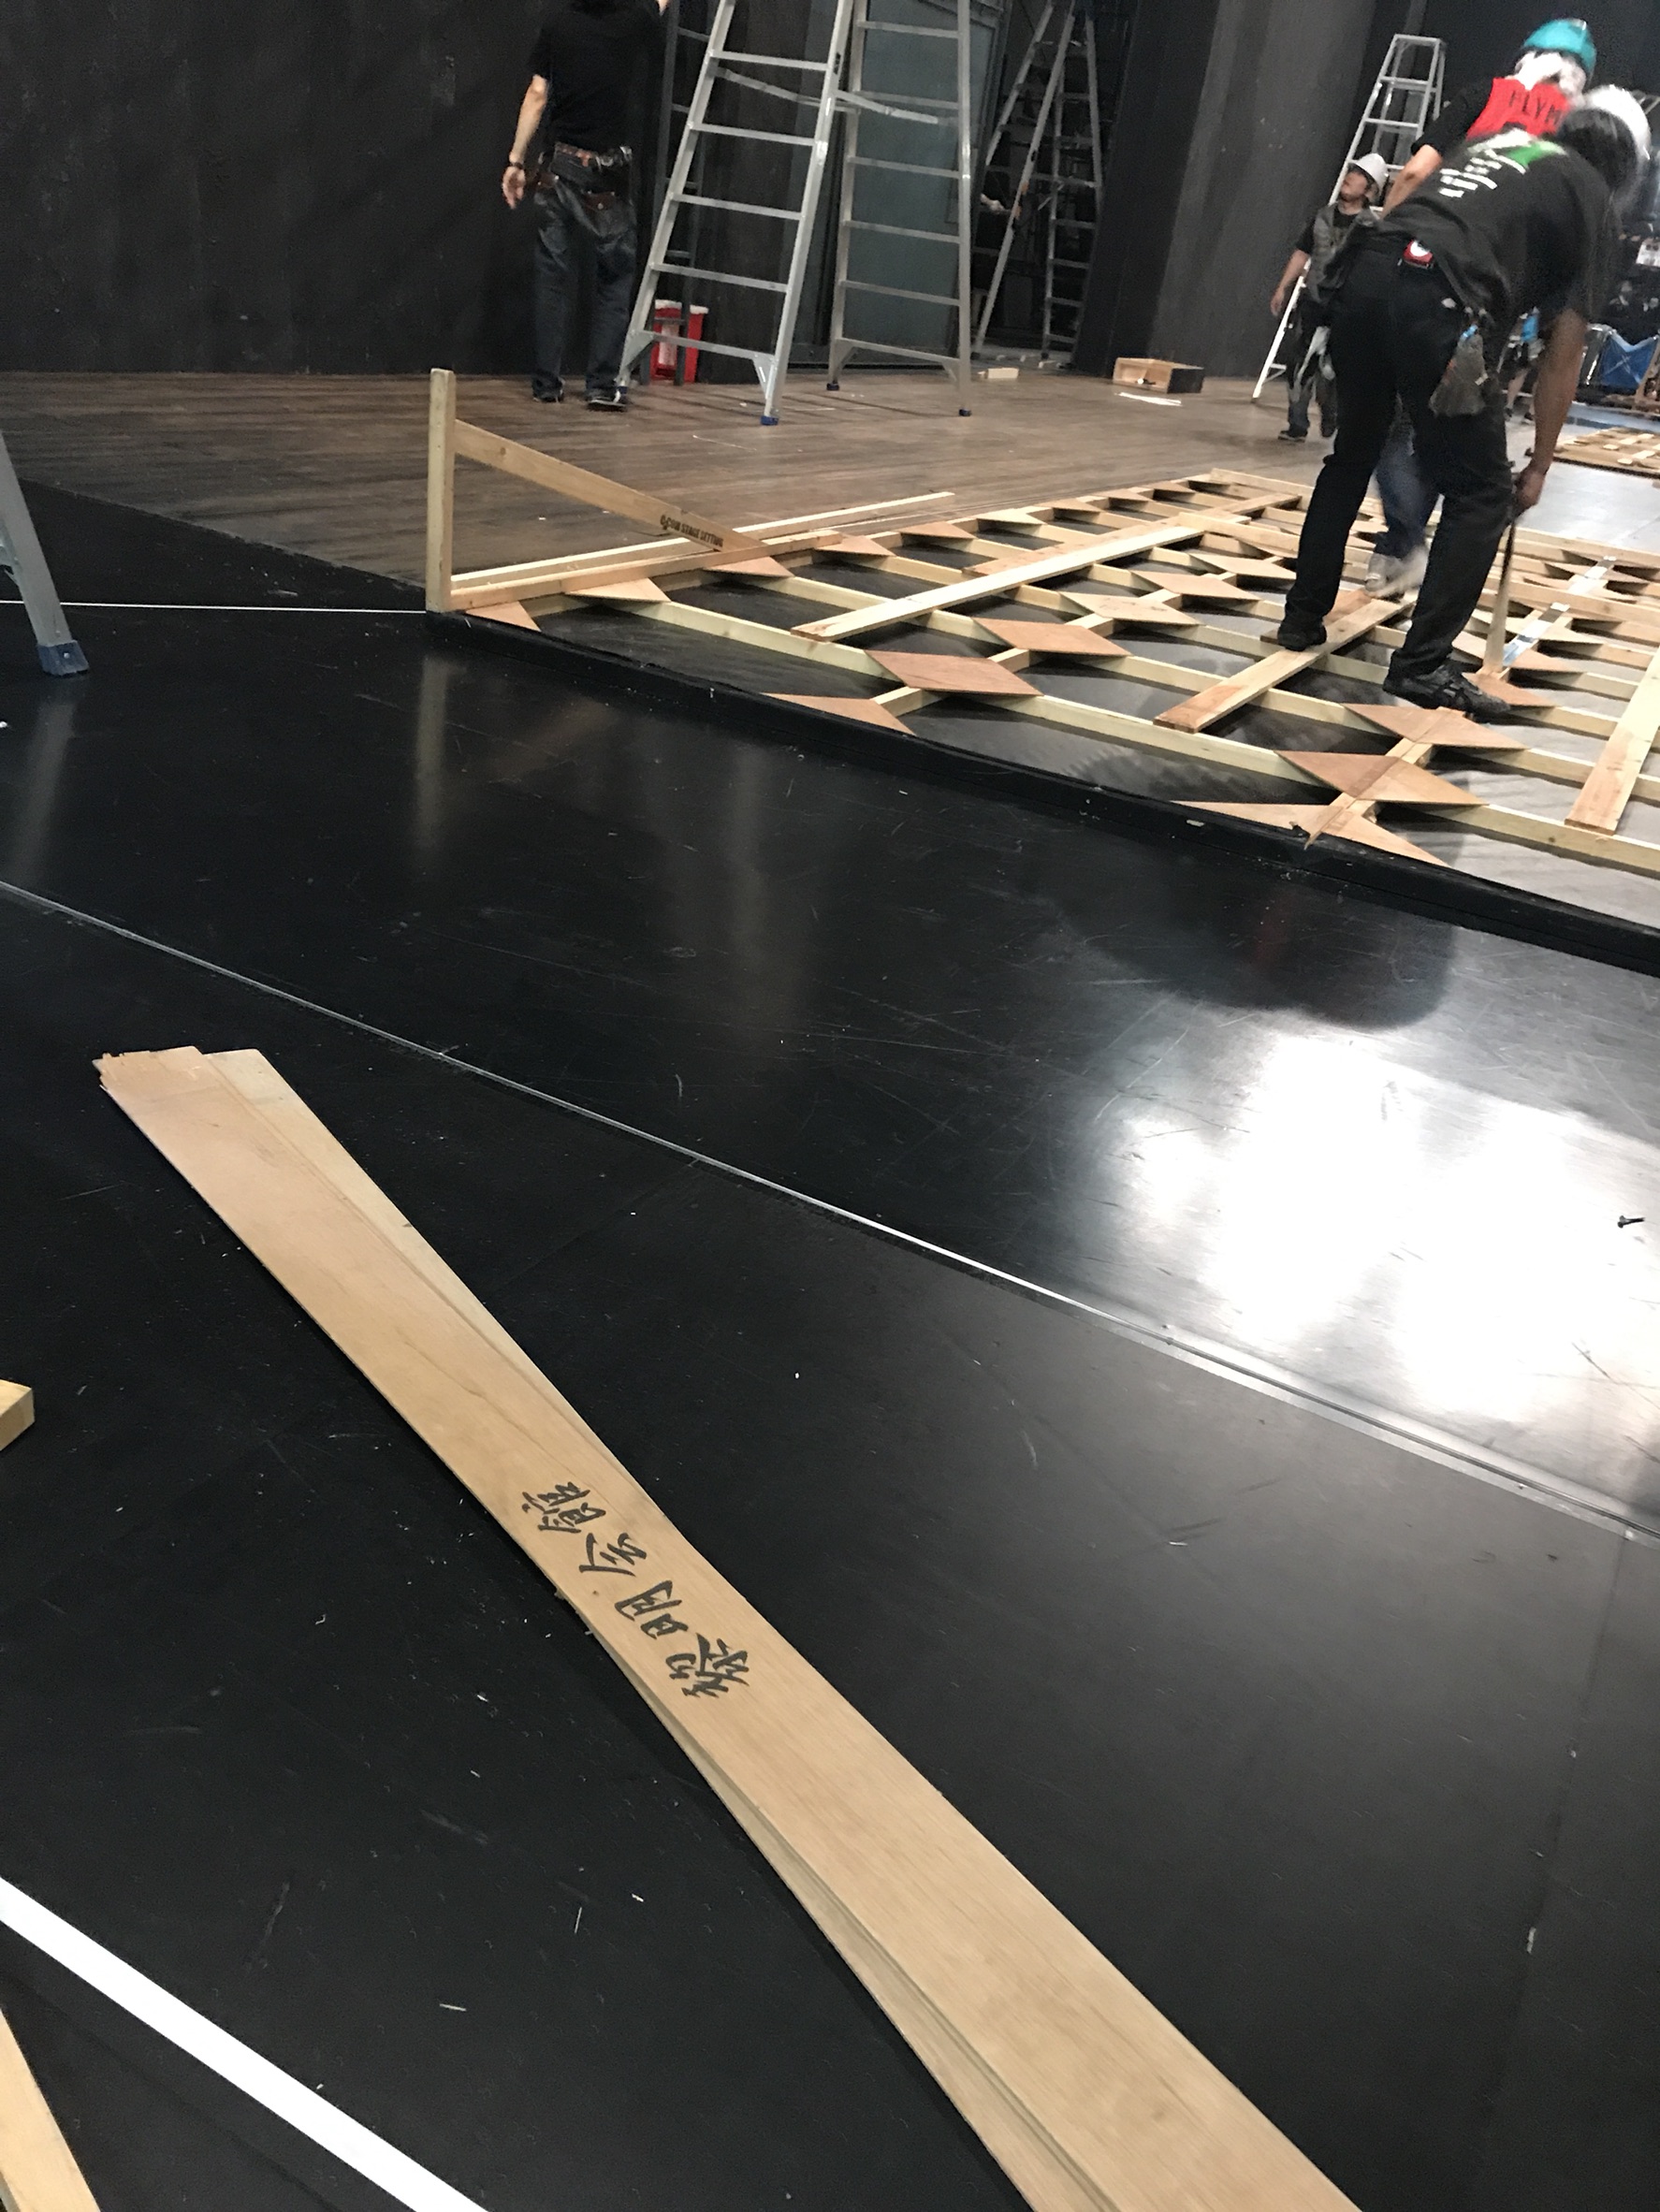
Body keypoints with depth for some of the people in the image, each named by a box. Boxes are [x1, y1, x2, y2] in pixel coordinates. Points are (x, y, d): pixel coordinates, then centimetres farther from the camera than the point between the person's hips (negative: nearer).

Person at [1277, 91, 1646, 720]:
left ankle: (1303, 618, 27)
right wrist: (1538, 466, 23)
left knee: (1351, 456, 23)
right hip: (1438, 299, -5)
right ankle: (1423, 665, -1)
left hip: (1363, 269, 6)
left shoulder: (1491, 140, 32)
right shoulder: (1593, 201, 17)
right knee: (1481, 493, 5)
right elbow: (1562, 357, 15)